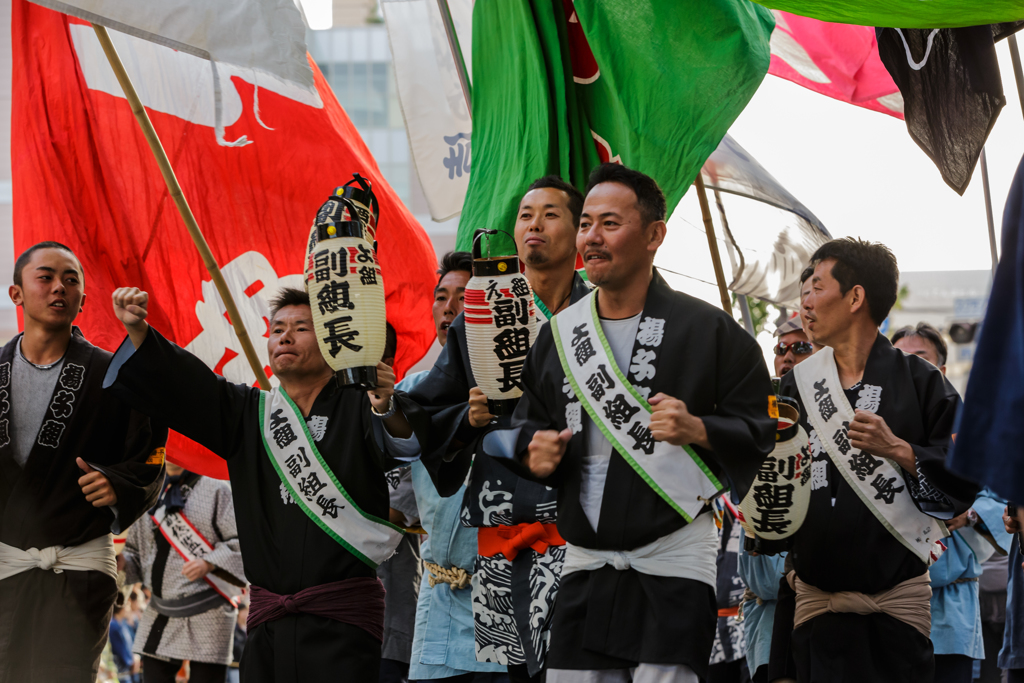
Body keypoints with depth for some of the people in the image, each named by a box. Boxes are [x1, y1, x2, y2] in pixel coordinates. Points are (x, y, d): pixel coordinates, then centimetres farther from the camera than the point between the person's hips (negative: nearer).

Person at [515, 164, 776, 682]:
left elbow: (758, 430, -2)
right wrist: (533, 451, 2)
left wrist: (698, 430, -19)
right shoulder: (558, 333, 12)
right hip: (585, 561, 5)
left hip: (674, 558, -5)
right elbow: (528, 422, 24)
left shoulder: (707, 329, -3)